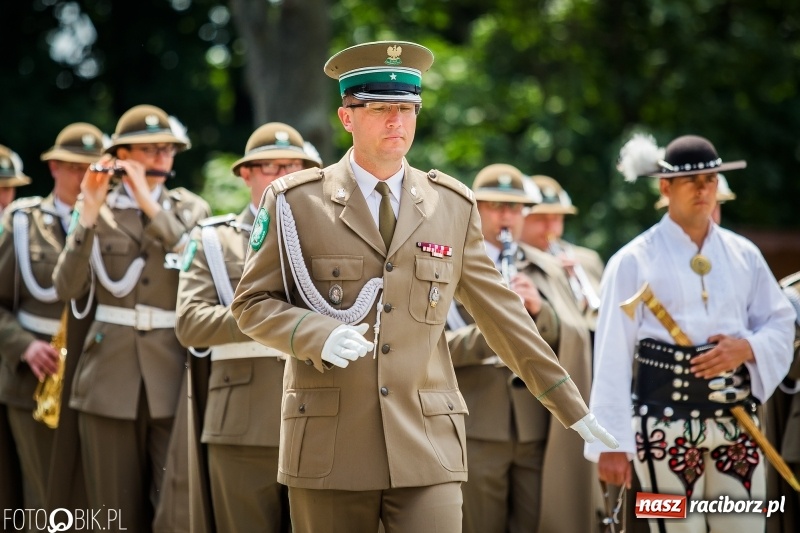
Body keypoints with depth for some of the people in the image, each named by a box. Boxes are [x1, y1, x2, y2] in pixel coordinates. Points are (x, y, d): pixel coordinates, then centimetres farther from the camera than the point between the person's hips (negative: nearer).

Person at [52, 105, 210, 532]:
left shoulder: (190, 209, 9)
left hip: (173, 374, 0)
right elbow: (67, 288, -5)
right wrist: (88, 213, -14)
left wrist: (150, 205, -14)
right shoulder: (97, 211, 8)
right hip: (109, 379, 0)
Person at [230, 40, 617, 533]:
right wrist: (319, 335, -15)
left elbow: (502, 314, 14)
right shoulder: (294, 201, 2)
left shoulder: (454, 206, 8)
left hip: (426, 450, 1)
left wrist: (569, 405, 14)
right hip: (330, 450, -1)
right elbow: (252, 303, 5)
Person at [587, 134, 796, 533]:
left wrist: (747, 348, -9)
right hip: (667, 424, -4)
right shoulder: (633, 261, -2)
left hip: (735, 421, 4)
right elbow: (613, 355, -6)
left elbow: (780, 324, 14)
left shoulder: (744, 256, 11)